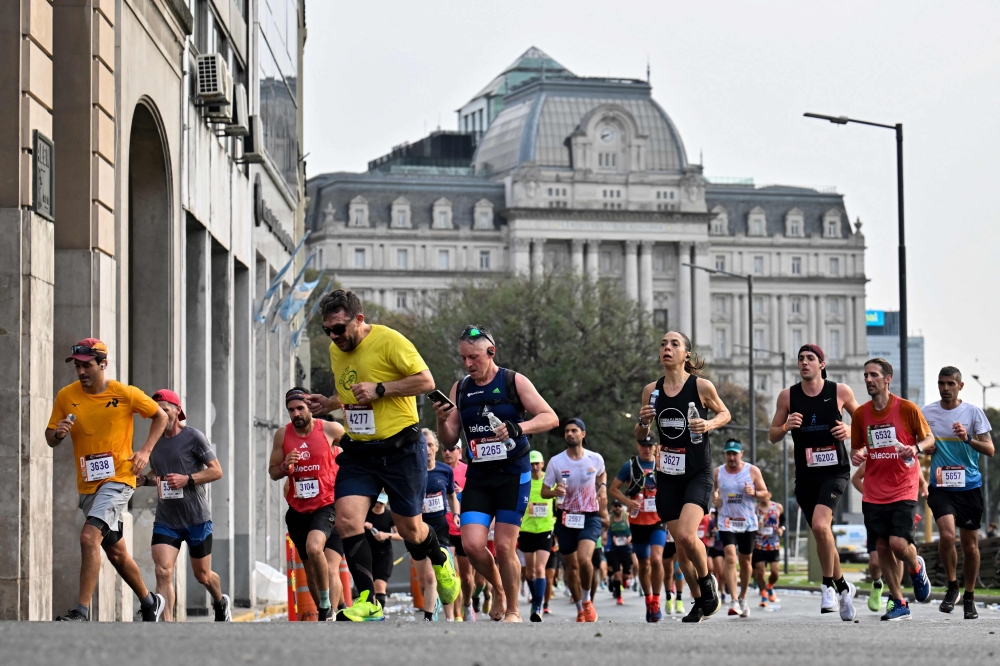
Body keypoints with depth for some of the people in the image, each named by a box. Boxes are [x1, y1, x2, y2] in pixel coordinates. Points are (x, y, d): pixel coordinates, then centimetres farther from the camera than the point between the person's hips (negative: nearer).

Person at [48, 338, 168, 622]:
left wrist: (145, 451, -6)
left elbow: (160, 416, 6)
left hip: (118, 479, -5)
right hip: (87, 485, 5)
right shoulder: (66, 396, 1)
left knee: (89, 537, -24)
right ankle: (149, 602, 35)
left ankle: (82, 610, -23)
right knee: (115, 551, 15)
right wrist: (58, 433, -16)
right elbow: (50, 440, 7)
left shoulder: (125, 394, -7)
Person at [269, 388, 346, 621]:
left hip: (327, 505, -5)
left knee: (314, 547, -30)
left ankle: (327, 605, -15)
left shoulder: (331, 430, -8)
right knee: (311, 570, 11)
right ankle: (325, 614, 26)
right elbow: (272, 472, 8)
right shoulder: (282, 435, 1)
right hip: (298, 510, 5)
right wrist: (285, 467, -14)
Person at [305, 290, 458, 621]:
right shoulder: (336, 350, 10)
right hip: (358, 451, 6)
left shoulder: (389, 341, -13)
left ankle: (440, 560, 41)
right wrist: (329, 403, 6)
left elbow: (426, 380, -14)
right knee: (347, 520, -14)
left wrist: (379, 389, -22)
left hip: (401, 448, -6)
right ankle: (368, 603, -8)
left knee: (410, 530, 5)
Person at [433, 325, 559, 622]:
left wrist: (518, 427, -25)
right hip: (478, 476, 3)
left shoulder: (514, 382, -4)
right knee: (472, 545, -11)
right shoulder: (460, 389, 7)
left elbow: (551, 418, -8)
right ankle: (498, 589, 18)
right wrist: (442, 421, -13)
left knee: (504, 546, -6)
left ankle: (512, 610, 12)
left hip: (513, 474, -3)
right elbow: (449, 441, 9)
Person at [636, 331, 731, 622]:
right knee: (680, 543, 6)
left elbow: (724, 413, 8)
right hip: (668, 474, 4)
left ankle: (708, 581, 6)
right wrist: (643, 422, -10)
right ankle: (699, 601, 24)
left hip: (698, 472, -4)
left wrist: (709, 424, -12)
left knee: (686, 534, -22)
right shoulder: (651, 390, 2)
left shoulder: (701, 386, -8)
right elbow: (640, 436, 13)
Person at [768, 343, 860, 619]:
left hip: (834, 471, -4)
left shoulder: (840, 391, -1)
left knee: (820, 525, -24)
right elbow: (772, 435, 9)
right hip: (805, 475, 4)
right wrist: (786, 426, -12)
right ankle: (843, 587, 30)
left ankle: (829, 584, -6)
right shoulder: (787, 396, 3)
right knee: (821, 534, 10)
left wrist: (850, 432, -9)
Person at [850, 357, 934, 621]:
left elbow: (929, 438, 3)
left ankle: (916, 568, 20)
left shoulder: (907, 409, -7)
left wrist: (915, 448, -18)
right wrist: (857, 455, -9)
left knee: (898, 543, -15)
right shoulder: (860, 414, 4)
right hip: (874, 493, 4)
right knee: (882, 547, 2)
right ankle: (899, 604, 14)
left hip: (903, 489, -4)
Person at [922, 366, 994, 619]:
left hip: (970, 485, 0)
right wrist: (925, 448, -5)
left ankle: (969, 598, 21)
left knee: (970, 544, 5)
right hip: (940, 486, 0)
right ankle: (952, 587, 0)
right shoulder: (927, 413, 4)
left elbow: (990, 450, -3)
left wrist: (968, 438, -20)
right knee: (947, 534, -21)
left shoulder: (973, 412, -1)